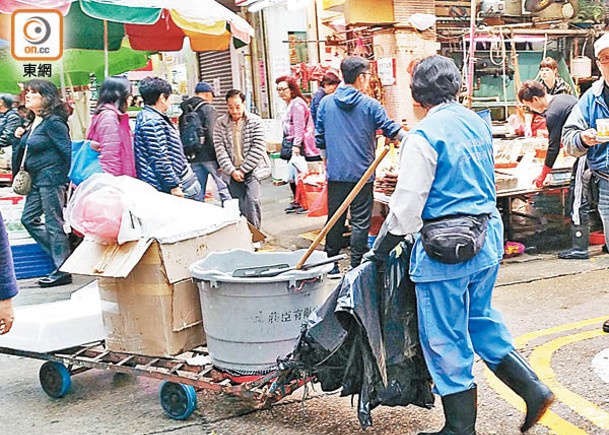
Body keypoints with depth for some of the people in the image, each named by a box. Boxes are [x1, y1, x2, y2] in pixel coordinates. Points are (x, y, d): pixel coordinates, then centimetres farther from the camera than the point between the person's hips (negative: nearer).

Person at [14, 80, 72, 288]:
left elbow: (67, 151, -18)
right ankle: (59, 252, 24)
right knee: (29, 218, 15)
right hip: (37, 181, 10)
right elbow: (28, 149, 20)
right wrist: (21, 136, 3)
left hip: (52, 179, -10)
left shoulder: (53, 122, -14)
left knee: (54, 224, -4)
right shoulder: (35, 123, 14)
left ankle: (62, 271, 3)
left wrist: (65, 180, -17)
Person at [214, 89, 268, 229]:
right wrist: (232, 171, -9)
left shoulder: (254, 121, -1)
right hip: (232, 172, 2)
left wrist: (243, 170, -9)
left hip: (252, 169, -1)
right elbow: (220, 150, -1)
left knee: (252, 200, -16)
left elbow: (258, 148, -6)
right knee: (240, 206, -1)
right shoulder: (220, 123, 3)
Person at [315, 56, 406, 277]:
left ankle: (331, 265, 18)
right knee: (360, 221, 3)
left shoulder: (326, 103, 3)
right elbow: (391, 130, 0)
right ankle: (356, 267, 5)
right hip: (362, 172, -3)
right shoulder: (370, 105, -6)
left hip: (335, 173, 3)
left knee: (334, 218, 11)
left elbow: (319, 138, 8)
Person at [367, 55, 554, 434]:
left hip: (445, 249, -8)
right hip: (487, 235, 8)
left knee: (446, 340, 5)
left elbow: (407, 204, -15)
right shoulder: (478, 124, 8)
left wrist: (381, 248, -3)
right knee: (481, 321, 24)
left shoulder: (423, 136, -15)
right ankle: (534, 390, 22)